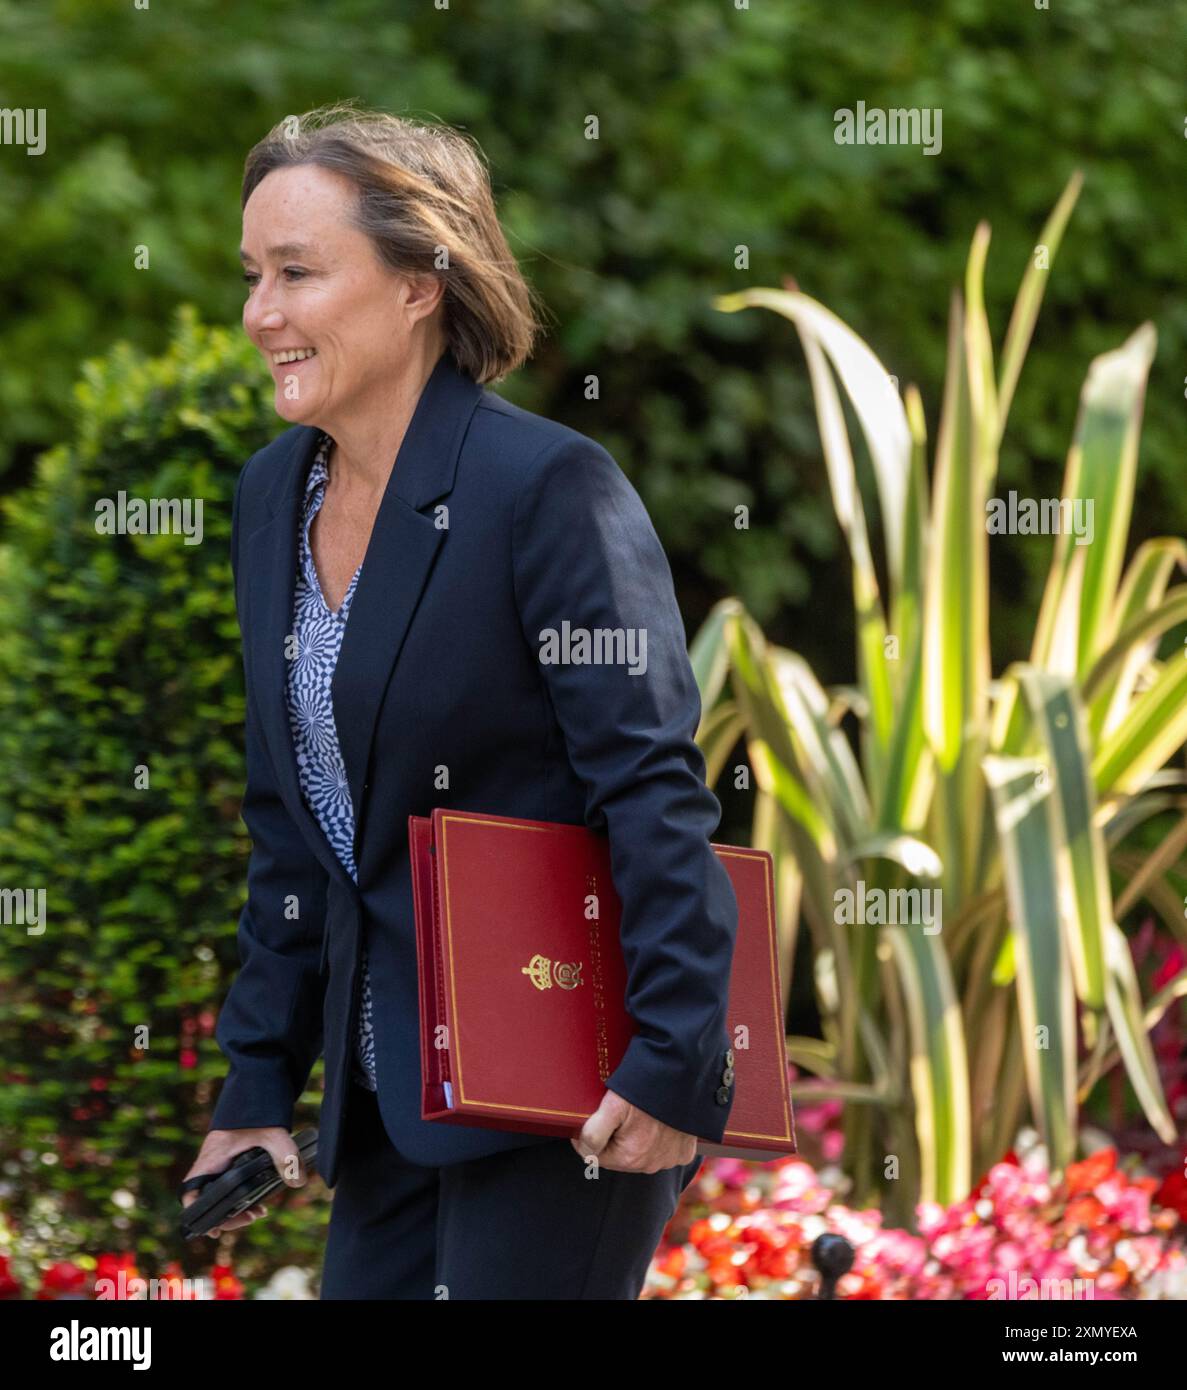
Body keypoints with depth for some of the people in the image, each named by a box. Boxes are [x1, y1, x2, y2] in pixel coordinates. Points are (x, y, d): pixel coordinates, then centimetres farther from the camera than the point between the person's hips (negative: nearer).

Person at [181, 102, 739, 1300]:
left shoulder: (549, 485, -14)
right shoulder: (273, 495, 9)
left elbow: (655, 790, -18)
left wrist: (671, 1063, -24)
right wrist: (256, 1086, 14)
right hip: (390, 1093, 8)